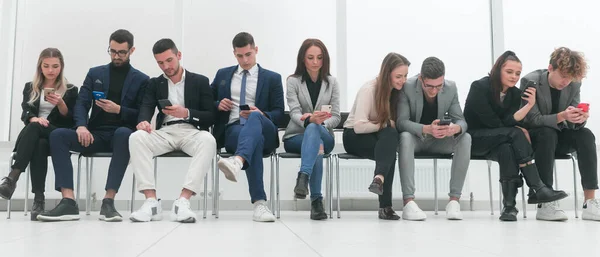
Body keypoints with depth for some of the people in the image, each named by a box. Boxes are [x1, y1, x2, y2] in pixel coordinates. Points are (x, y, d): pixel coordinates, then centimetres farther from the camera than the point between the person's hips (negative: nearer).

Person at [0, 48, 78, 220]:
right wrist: (34, 118, -22)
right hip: (34, 135, 2)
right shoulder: (30, 88, 18)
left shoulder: (70, 90, 13)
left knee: (34, 127, -37)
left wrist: (61, 104, -14)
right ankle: (38, 199, -46)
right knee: (39, 146, -38)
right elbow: (25, 113, 3)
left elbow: (70, 120, 5)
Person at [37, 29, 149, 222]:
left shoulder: (141, 80, 10)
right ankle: (68, 202, -32)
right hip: (96, 134, 3)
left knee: (124, 133, -39)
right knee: (58, 135, -24)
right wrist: (81, 126, -15)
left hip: (120, 133, -3)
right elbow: (81, 103, 6)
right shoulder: (95, 73, 17)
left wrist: (118, 110, -15)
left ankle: (108, 201, -37)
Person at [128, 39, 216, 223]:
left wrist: (186, 113, -14)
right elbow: (146, 108, 2)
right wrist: (144, 121, -23)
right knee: (136, 138, -29)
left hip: (191, 131, -2)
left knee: (208, 140, -37)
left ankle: (183, 201, -42)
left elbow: (211, 118, 4)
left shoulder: (200, 81, 12)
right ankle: (151, 202, -32)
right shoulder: (154, 84, 19)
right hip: (165, 132, 2)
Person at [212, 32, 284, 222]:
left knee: (255, 117, -40)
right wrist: (218, 105, 0)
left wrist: (261, 115, -15)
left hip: (264, 130, 0)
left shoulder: (272, 78, 15)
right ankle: (259, 203, -47)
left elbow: (279, 113, 7)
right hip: (232, 130, 0)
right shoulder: (222, 74, 21)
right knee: (255, 139, -39)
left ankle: (237, 162, -69)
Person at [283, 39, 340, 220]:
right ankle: (316, 200, -43)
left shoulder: (331, 82, 7)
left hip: (324, 135, 1)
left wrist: (320, 124, -21)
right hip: (296, 137, -1)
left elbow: (336, 117, 2)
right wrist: (310, 119, -36)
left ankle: (303, 177, -54)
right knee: (316, 145, -38)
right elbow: (295, 113, -13)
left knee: (313, 129, -38)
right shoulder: (293, 81, 1)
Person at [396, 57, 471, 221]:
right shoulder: (407, 87, -19)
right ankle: (408, 202, -39)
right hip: (415, 138, -3)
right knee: (405, 137, -37)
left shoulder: (451, 88, -9)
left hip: (439, 140, 3)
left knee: (465, 138, -25)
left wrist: (455, 128, -35)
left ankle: (454, 200, -24)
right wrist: (426, 129, -43)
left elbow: (461, 121, -9)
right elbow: (401, 122, -24)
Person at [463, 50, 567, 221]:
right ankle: (538, 189, -35)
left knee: (507, 149, -35)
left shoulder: (515, 93, 3)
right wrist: (518, 132, -11)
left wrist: (529, 105, -26)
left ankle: (509, 206, -36)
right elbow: (492, 122, -16)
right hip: (473, 138, -5)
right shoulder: (480, 87, -13)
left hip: (497, 140, 5)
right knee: (515, 134, -32)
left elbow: (508, 121, -13)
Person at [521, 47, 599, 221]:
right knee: (548, 134, -37)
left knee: (585, 135, -24)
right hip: (532, 137, -5)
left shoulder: (574, 85, -4)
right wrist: (562, 116, -38)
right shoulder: (530, 81, -18)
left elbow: (574, 124, -4)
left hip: (558, 136, 5)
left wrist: (580, 118, -29)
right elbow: (533, 120, -22)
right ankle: (545, 203, -36)